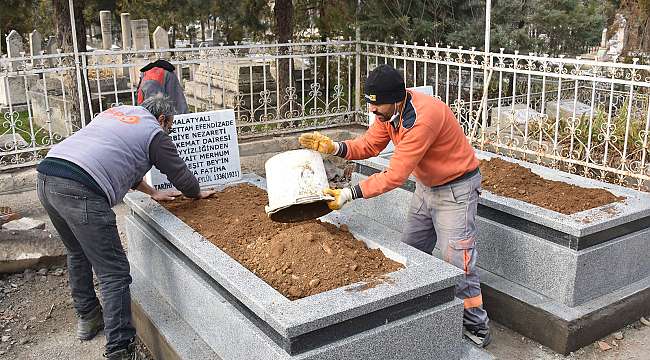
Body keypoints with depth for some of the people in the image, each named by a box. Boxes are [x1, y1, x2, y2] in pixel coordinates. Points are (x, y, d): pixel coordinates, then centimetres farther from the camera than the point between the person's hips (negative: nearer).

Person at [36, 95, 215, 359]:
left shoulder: (114, 112, 29)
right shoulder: (154, 133, 7)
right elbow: (180, 174, 14)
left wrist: (152, 192, 43)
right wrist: (198, 193, 35)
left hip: (46, 176, 9)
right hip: (79, 190, -9)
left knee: (78, 253, 28)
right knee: (113, 273, -3)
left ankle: (87, 318, 42)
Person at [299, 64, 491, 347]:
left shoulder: (423, 119, -36)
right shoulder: (389, 111, -9)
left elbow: (395, 175, -34)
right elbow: (370, 144, -1)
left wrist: (350, 194, -32)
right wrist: (334, 148, -18)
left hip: (456, 188, -9)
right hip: (426, 186, 9)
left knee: (456, 260, -5)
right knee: (409, 252, 15)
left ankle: (476, 326, 11)